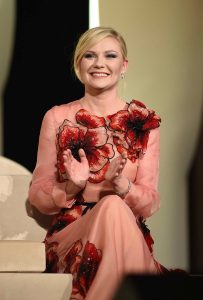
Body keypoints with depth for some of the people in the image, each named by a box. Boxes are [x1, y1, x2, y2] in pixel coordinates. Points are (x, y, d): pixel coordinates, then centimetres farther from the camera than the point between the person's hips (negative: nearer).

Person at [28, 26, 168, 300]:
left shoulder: (145, 121, 6)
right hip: (69, 235, 0)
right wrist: (73, 186, -14)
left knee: (114, 205, -35)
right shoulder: (57, 118, 5)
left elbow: (151, 203, 3)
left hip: (130, 238, 1)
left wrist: (122, 185, -19)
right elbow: (38, 197, 7)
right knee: (112, 207, -33)